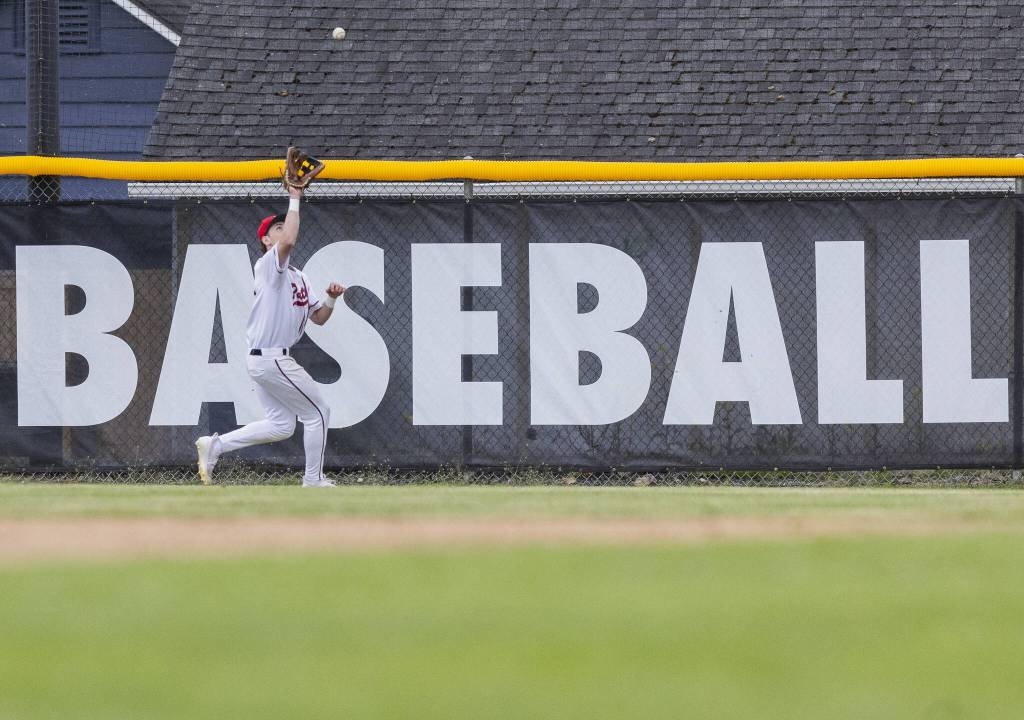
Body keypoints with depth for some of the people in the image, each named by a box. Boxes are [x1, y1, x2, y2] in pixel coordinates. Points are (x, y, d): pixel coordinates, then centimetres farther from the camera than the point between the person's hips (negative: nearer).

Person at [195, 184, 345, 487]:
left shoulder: (299, 277, 19)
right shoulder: (267, 265, -9)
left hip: (261, 359, 9)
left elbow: (319, 318, 19)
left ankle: (214, 445, 8)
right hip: (272, 359, -9)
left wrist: (331, 299, -1)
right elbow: (288, 241, -30)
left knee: (280, 425, 11)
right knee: (317, 413, 0)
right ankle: (313, 480, 8)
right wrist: (294, 200, -22)